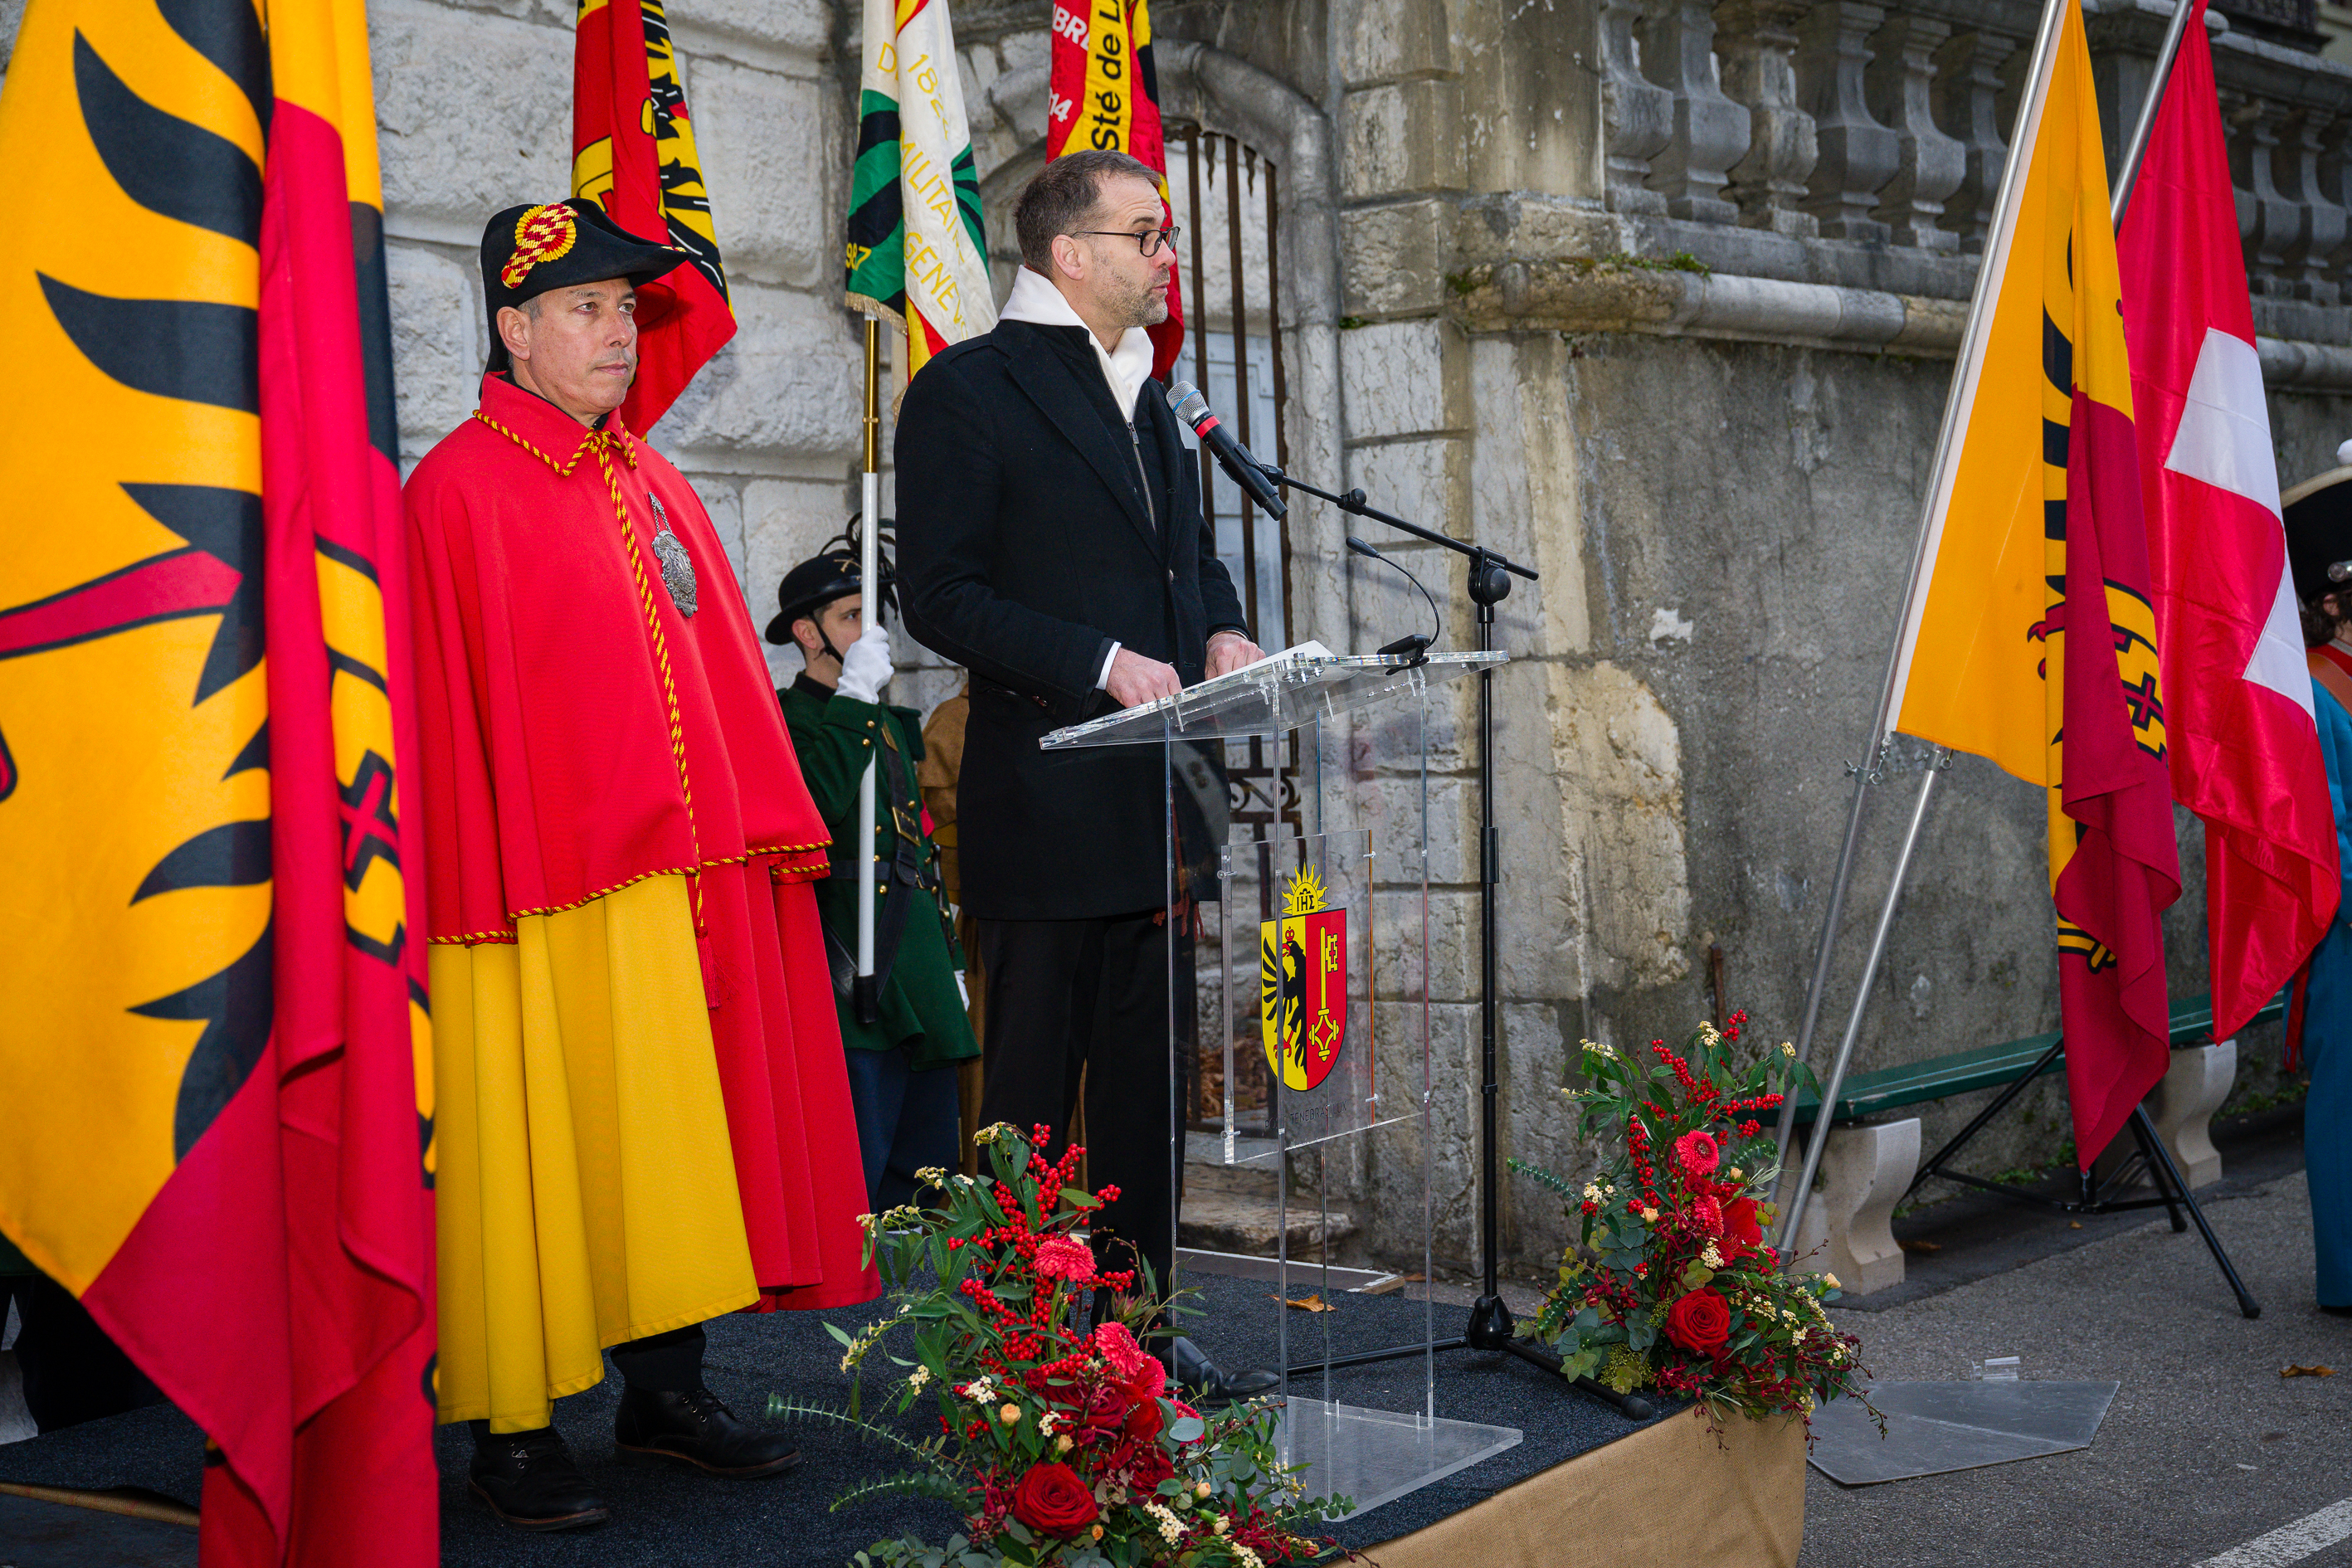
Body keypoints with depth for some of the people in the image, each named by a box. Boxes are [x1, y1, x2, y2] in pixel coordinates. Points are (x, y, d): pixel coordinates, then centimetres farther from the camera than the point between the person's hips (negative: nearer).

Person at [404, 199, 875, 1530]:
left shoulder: (655, 486, 17)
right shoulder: (460, 488, -5)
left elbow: (726, 670, 18)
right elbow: (445, 710, -10)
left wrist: (772, 825, 11)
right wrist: (487, 897, -14)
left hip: (693, 874, 7)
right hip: (546, 893, -7)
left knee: (675, 1135, 11)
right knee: (540, 1153, -2)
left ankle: (668, 1386, 22)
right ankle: (516, 1431, 8)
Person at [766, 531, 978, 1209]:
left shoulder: (892, 724, 22)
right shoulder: (787, 720, -3)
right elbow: (816, 802, -24)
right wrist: (854, 695, -17)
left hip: (922, 995, 8)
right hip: (854, 994, -8)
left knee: (929, 1184, 9)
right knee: (853, 1196, -11)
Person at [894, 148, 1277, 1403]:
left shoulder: (1144, 392, 18)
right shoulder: (966, 392, -7)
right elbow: (940, 596, -12)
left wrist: (1221, 630, 5)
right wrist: (1102, 662, -20)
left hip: (1153, 800, 8)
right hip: (1045, 804, -8)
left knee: (1145, 1081, 12)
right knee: (1033, 1089, 0)